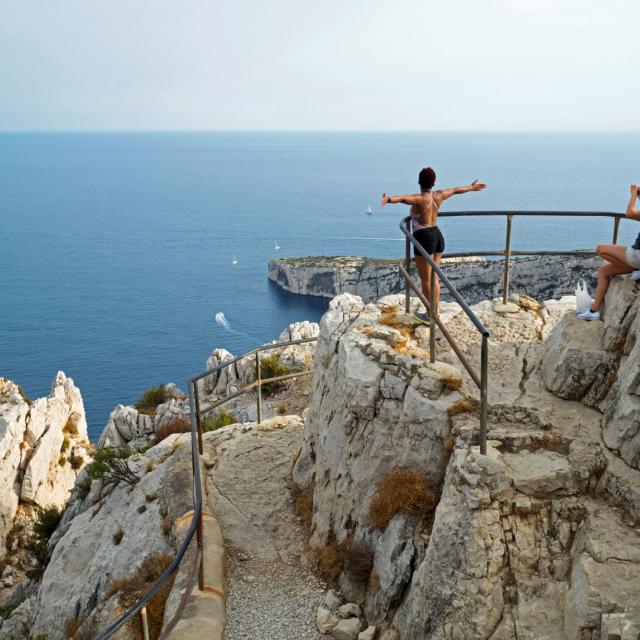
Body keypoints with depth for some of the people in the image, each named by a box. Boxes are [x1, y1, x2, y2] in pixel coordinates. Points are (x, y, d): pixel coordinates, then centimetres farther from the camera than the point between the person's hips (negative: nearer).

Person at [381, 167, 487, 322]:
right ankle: (436, 311, 22)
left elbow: (404, 198, -37)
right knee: (433, 277, 16)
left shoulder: (420, 199, -16)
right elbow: (456, 190, 23)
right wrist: (471, 188, 40)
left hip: (424, 239, -8)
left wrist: (389, 199, -56)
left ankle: (430, 315, 9)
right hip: (438, 236, 8)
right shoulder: (438, 195, 4)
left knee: (426, 279, 2)